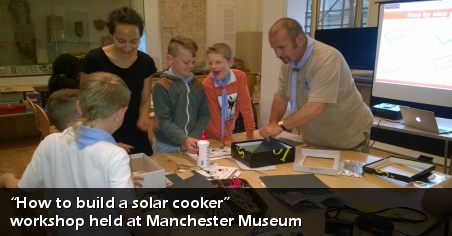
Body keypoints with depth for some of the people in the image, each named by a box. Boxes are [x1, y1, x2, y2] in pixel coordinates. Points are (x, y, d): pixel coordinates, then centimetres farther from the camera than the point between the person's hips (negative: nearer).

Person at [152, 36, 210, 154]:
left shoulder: (197, 85, 3)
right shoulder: (161, 86, -13)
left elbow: (204, 115, 2)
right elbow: (164, 121, -17)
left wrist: (193, 138, -11)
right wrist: (184, 140, -29)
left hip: (191, 145, 4)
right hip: (166, 147, -4)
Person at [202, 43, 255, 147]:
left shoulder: (240, 77, -14)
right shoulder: (207, 84, -22)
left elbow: (245, 106, -13)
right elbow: (214, 115, -18)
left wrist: (250, 133, -15)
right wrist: (225, 138, -21)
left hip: (229, 130, 3)